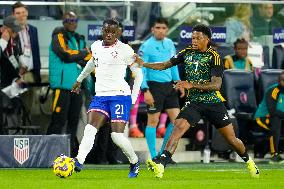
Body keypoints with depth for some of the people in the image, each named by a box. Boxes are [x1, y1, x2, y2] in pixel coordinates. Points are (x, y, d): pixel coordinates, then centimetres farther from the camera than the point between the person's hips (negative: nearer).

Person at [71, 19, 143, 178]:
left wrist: (133, 98, 1)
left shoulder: (124, 50, -5)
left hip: (120, 95, -5)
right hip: (100, 95, 5)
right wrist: (80, 79, 43)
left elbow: (139, 73, 3)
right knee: (90, 129, -16)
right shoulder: (96, 46, 12)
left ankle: (135, 162, 13)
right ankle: (79, 162, -26)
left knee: (117, 135, -12)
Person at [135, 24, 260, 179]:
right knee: (178, 128, -23)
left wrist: (191, 85, -29)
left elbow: (216, 84, -20)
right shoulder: (187, 53, 3)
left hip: (213, 102, -2)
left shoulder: (214, 57, -11)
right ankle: (161, 164, -32)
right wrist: (143, 64, 4)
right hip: (193, 102, 3)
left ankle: (248, 160, 33)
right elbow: (166, 65, 14)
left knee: (231, 139, 4)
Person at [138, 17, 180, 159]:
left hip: (169, 85, 6)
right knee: (153, 121, -1)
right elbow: (141, 69, -12)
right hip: (154, 86, -6)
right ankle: (154, 156, 6)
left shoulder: (170, 44, 10)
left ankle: (164, 153, 15)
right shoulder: (146, 47, -10)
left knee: (176, 119, 2)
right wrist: (145, 91, -20)